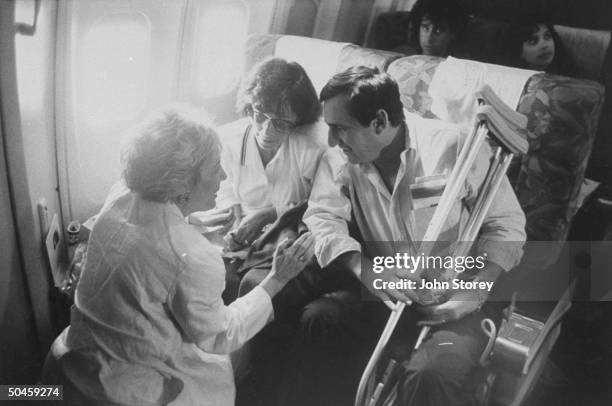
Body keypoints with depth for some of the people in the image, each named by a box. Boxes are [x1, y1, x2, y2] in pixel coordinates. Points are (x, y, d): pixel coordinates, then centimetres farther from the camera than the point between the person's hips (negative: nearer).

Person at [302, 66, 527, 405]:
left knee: (428, 377, -34)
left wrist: (477, 289, -22)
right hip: (382, 296, 4)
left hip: (454, 299, -4)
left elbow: (507, 225, -7)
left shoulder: (455, 147, -13)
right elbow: (321, 217, -10)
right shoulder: (340, 160, 0)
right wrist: (363, 268, -28)